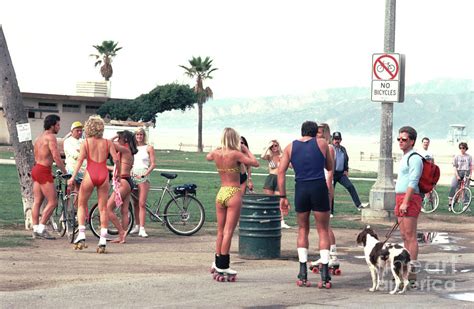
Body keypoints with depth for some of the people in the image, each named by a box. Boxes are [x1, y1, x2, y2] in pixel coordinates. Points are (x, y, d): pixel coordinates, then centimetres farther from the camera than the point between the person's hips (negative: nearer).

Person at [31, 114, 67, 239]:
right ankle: (41, 229, -8)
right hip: (44, 171, -10)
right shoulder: (51, 137, -12)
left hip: (36, 169, 10)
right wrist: (65, 172, -12)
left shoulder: (39, 137, 18)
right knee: (53, 202, -6)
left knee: (37, 201, 9)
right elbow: (56, 157, -18)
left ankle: (35, 229, 8)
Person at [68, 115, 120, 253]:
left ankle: (81, 236, 2)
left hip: (90, 174, -2)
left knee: (81, 205, 15)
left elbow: (80, 160, -7)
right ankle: (102, 242, 1)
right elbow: (116, 159, 0)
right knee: (103, 208, 7)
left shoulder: (86, 142, 3)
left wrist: (73, 177, -10)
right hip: (104, 174, 2)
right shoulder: (107, 143, 8)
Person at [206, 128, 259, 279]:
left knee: (220, 231, 16)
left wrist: (221, 147, 24)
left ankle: (217, 262, 22)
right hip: (234, 194, -6)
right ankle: (223, 266, -4)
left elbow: (208, 157, 26)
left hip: (221, 193, 6)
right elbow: (255, 163, -11)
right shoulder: (236, 154, -14)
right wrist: (246, 150, 0)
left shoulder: (216, 153, 2)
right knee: (228, 232, -4)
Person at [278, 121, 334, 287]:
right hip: (319, 187, -2)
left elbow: (281, 171, 2)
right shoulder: (322, 143, 7)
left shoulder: (290, 147, 10)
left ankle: (303, 273, 10)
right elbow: (330, 167, 17)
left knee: (303, 230, 16)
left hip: (301, 189, 2)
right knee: (323, 231, 5)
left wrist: (282, 196, 3)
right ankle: (325, 275, -3)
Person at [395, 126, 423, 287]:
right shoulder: (404, 158, 21)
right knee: (404, 236, 10)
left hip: (410, 199, -10)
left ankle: (412, 275, -11)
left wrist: (405, 202, -23)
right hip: (401, 199, 10)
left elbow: (413, 182, -18)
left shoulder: (414, 158, -11)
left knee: (410, 236, -10)